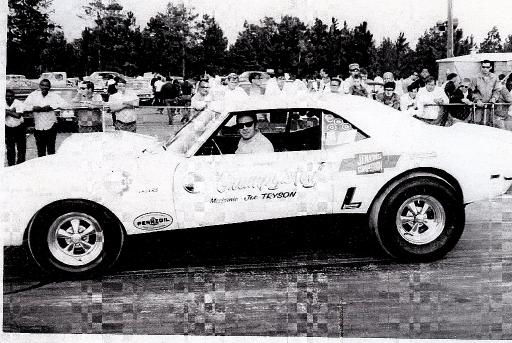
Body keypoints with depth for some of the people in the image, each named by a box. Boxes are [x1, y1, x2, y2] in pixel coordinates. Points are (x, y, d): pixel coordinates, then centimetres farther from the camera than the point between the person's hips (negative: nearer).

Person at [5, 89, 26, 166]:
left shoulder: (19, 103, -11)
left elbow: (18, 115, -23)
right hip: (8, 129, 3)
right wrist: (11, 111, -20)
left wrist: (7, 111, -18)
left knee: (21, 149, 1)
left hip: (19, 128, -3)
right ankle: (11, 166, 18)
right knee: (10, 150, 8)